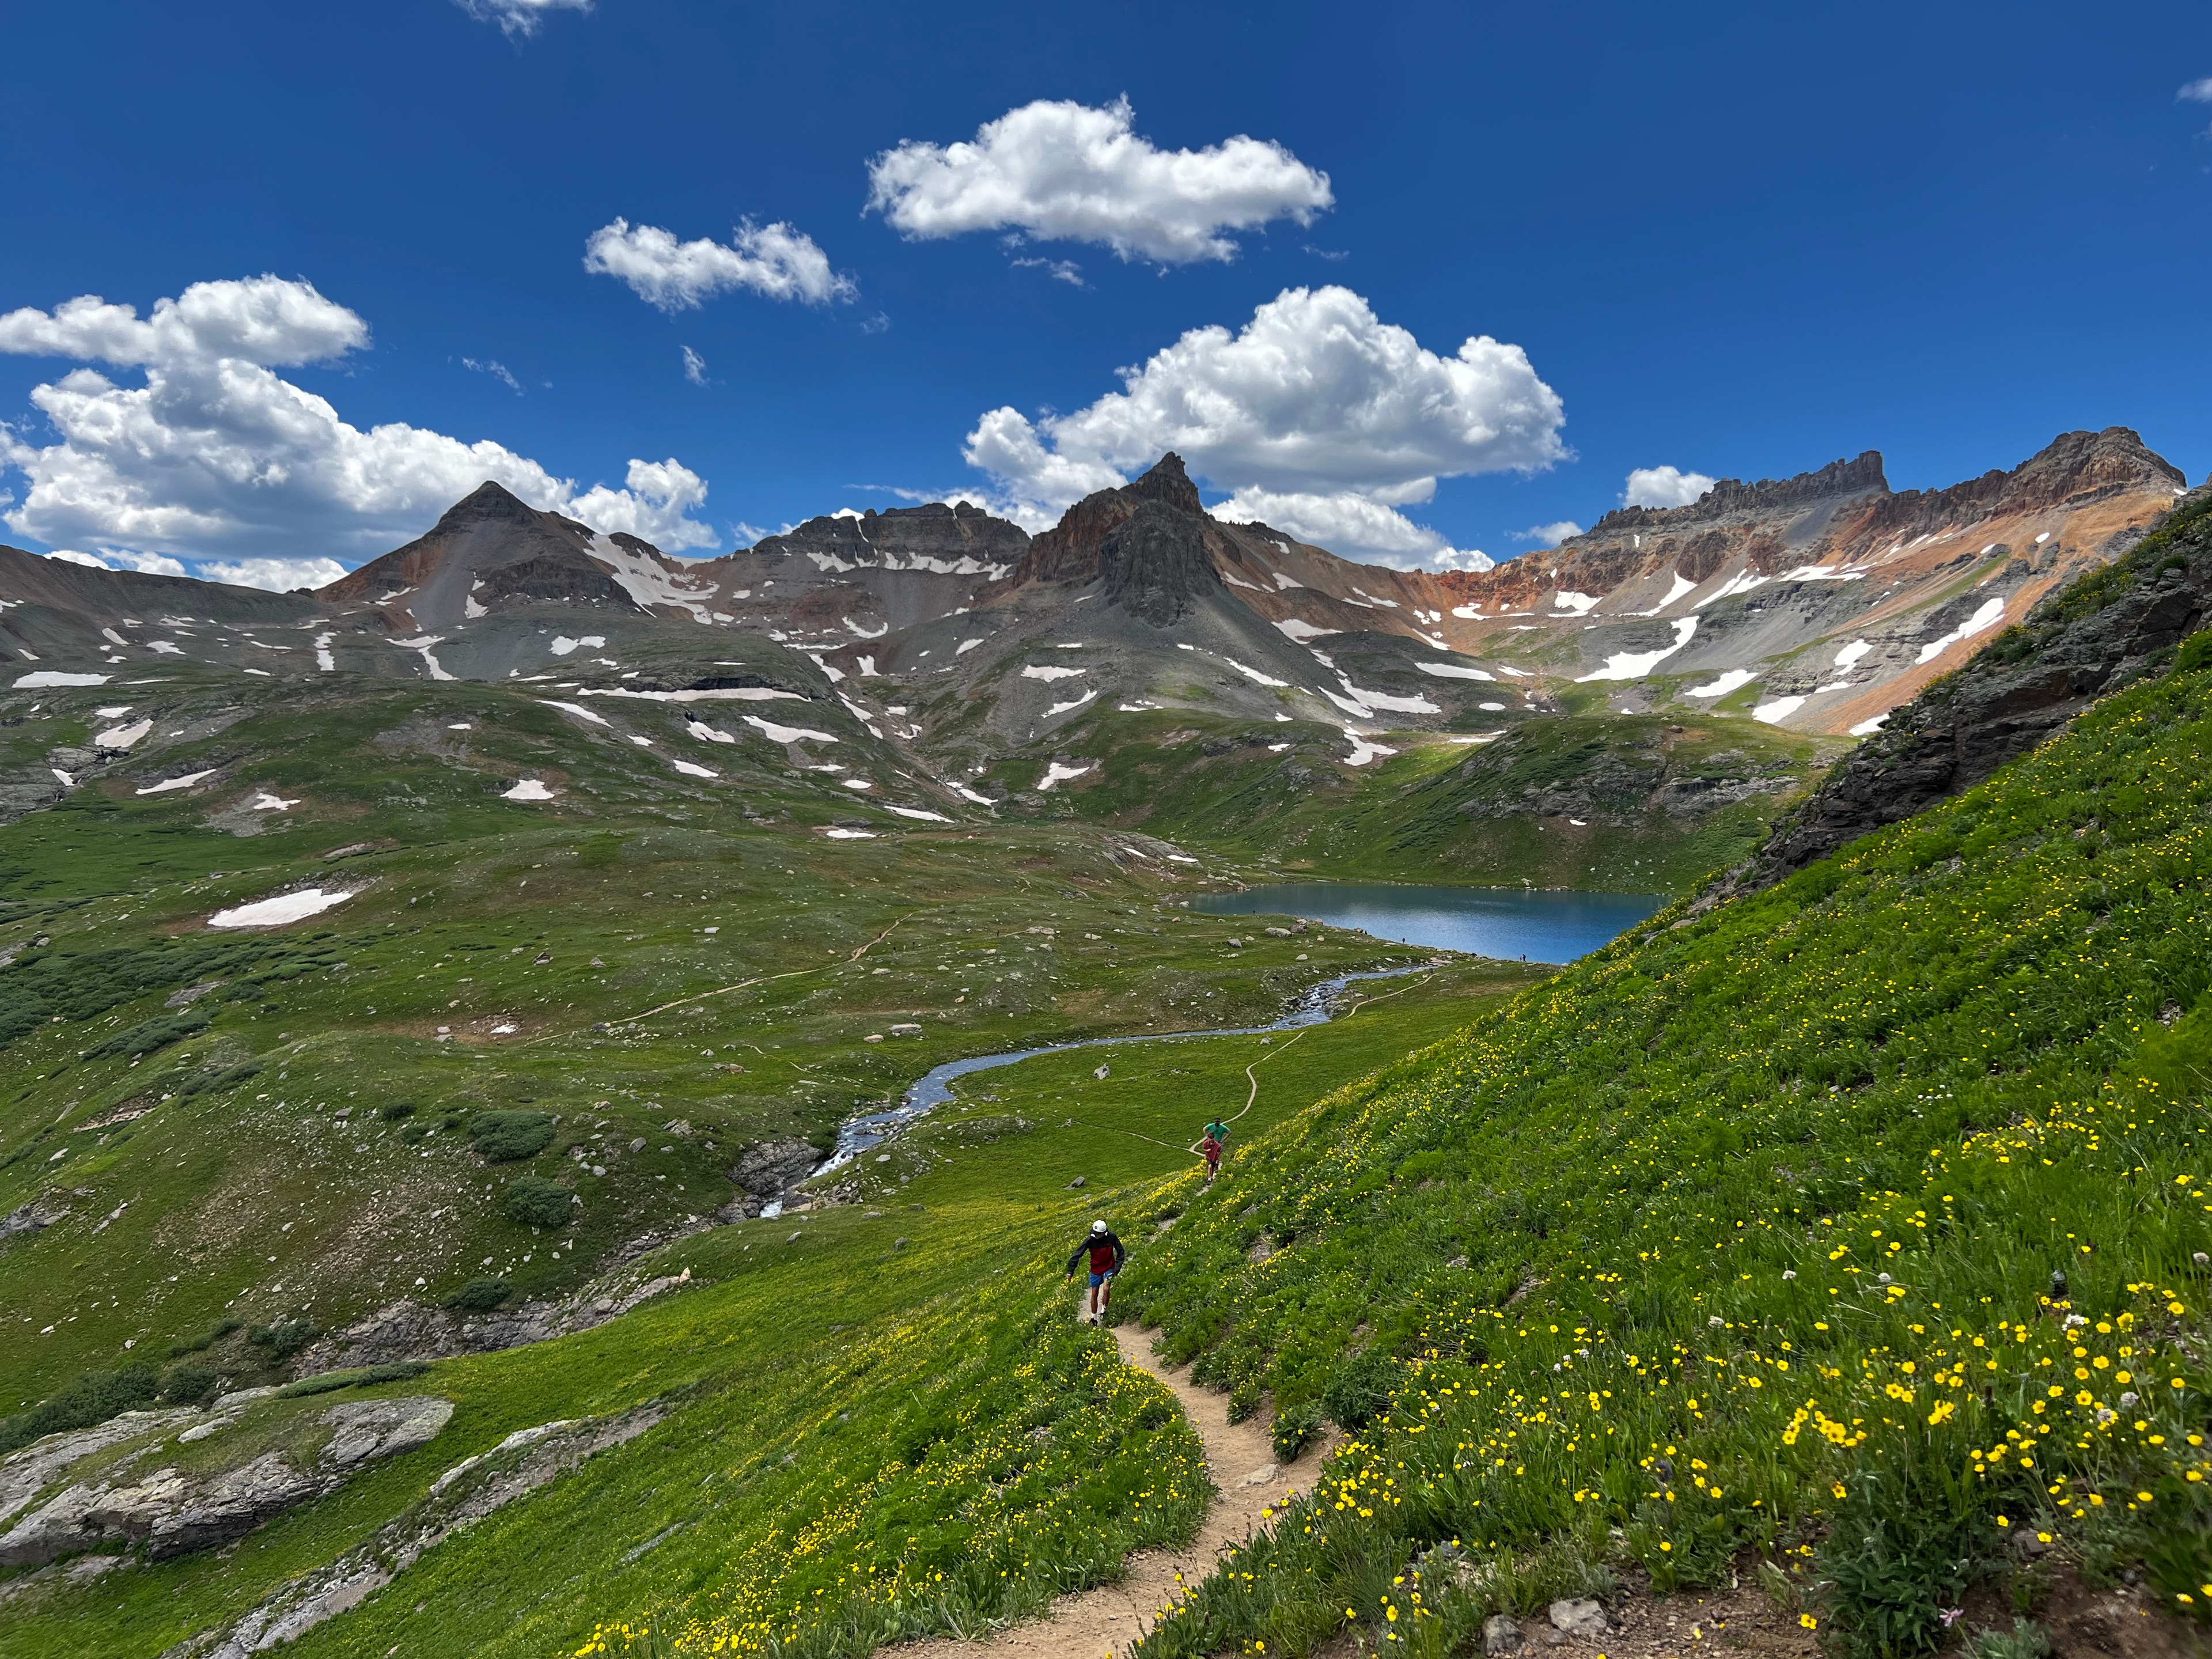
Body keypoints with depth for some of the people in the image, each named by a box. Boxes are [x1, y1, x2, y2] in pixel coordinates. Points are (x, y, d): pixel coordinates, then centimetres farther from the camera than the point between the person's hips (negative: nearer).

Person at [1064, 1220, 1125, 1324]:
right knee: (1094, 1294, 6)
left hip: (1109, 1268, -1)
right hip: (1096, 1270, 1)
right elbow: (1077, 1254, -17)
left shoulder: (1111, 1237, -19)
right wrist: (1070, 1271, -19)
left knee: (1106, 1289, -20)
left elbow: (1120, 1252, -6)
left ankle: (1104, 1311, 4)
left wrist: (1117, 1268, -13)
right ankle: (1094, 1318, 23)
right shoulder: (1090, 1240, -21)